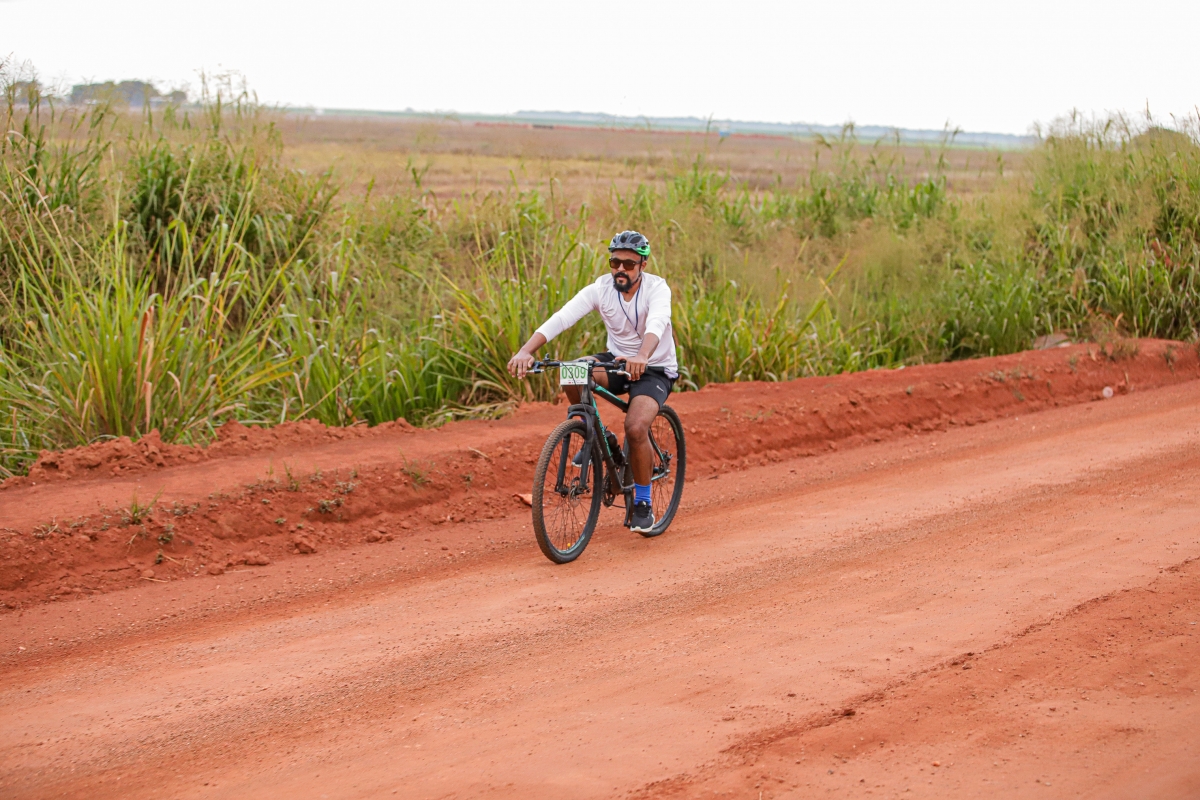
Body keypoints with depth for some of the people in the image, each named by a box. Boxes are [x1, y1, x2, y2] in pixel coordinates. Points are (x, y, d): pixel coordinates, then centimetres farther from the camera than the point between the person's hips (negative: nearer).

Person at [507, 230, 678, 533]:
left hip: (655, 369, -4)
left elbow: (656, 324, -42)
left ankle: (643, 503, -6)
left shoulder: (656, 288, -21)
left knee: (636, 428, -28)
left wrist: (641, 357, -65)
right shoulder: (600, 289, -13)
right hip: (617, 359, 4)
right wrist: (526, 351, -43)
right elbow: (560, 318, -26)